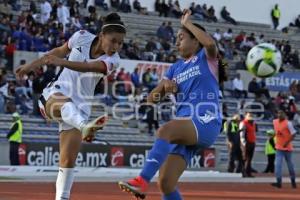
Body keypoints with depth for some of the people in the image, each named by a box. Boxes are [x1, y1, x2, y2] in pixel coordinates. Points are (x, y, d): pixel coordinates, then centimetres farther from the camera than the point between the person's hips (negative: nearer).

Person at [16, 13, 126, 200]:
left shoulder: (113, 60, -10)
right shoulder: (82, 37, -5)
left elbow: (89, 67, -31)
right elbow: (61, 51, 16)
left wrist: (62, 62, -48)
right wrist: (33, 65, 20)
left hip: (79, 108, 2)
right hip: (55, 94, -2)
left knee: (68, 160, -6)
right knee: (65, 102, -40)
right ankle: (85, 126, -71)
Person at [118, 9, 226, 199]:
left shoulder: (206, 58, 7)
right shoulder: (176, 68, 23)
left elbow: (210, 43, -19)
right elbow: (152, 98, 22)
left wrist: (187, 23, -5)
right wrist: (165, 87, 0)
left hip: (206, 124, -7)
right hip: (185, 130, 7)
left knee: (164, 130, -35)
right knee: (165, 183, -6)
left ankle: (142, 181, -43)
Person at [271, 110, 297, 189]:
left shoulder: (288, 123, -15)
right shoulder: (274, 122, 4)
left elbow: (294, 134, -18)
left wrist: (287, 142, -23)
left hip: (287, 147, -5)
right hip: (279, 147, 5)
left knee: (290, 164, 9)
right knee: (278, 164, -10)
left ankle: (293, 181, 24)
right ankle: (279, 182, -16)